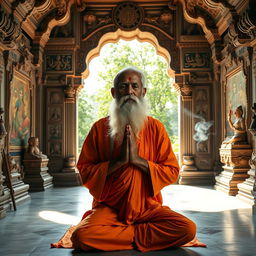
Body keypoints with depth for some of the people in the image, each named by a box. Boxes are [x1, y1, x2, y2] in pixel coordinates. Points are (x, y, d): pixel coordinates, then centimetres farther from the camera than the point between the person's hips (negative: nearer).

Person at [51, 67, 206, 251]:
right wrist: (119, 162, -15)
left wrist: (138, 160, -14)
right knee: (80, 236, -29)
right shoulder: (100, 128, 0)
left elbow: (172, 172, -1)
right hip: (108, 208, -1)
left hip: (149, 207, 1)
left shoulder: (155, 127, 2)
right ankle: (140, 234, -8)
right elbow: (84, 172, -3)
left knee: (188, 229, -23)